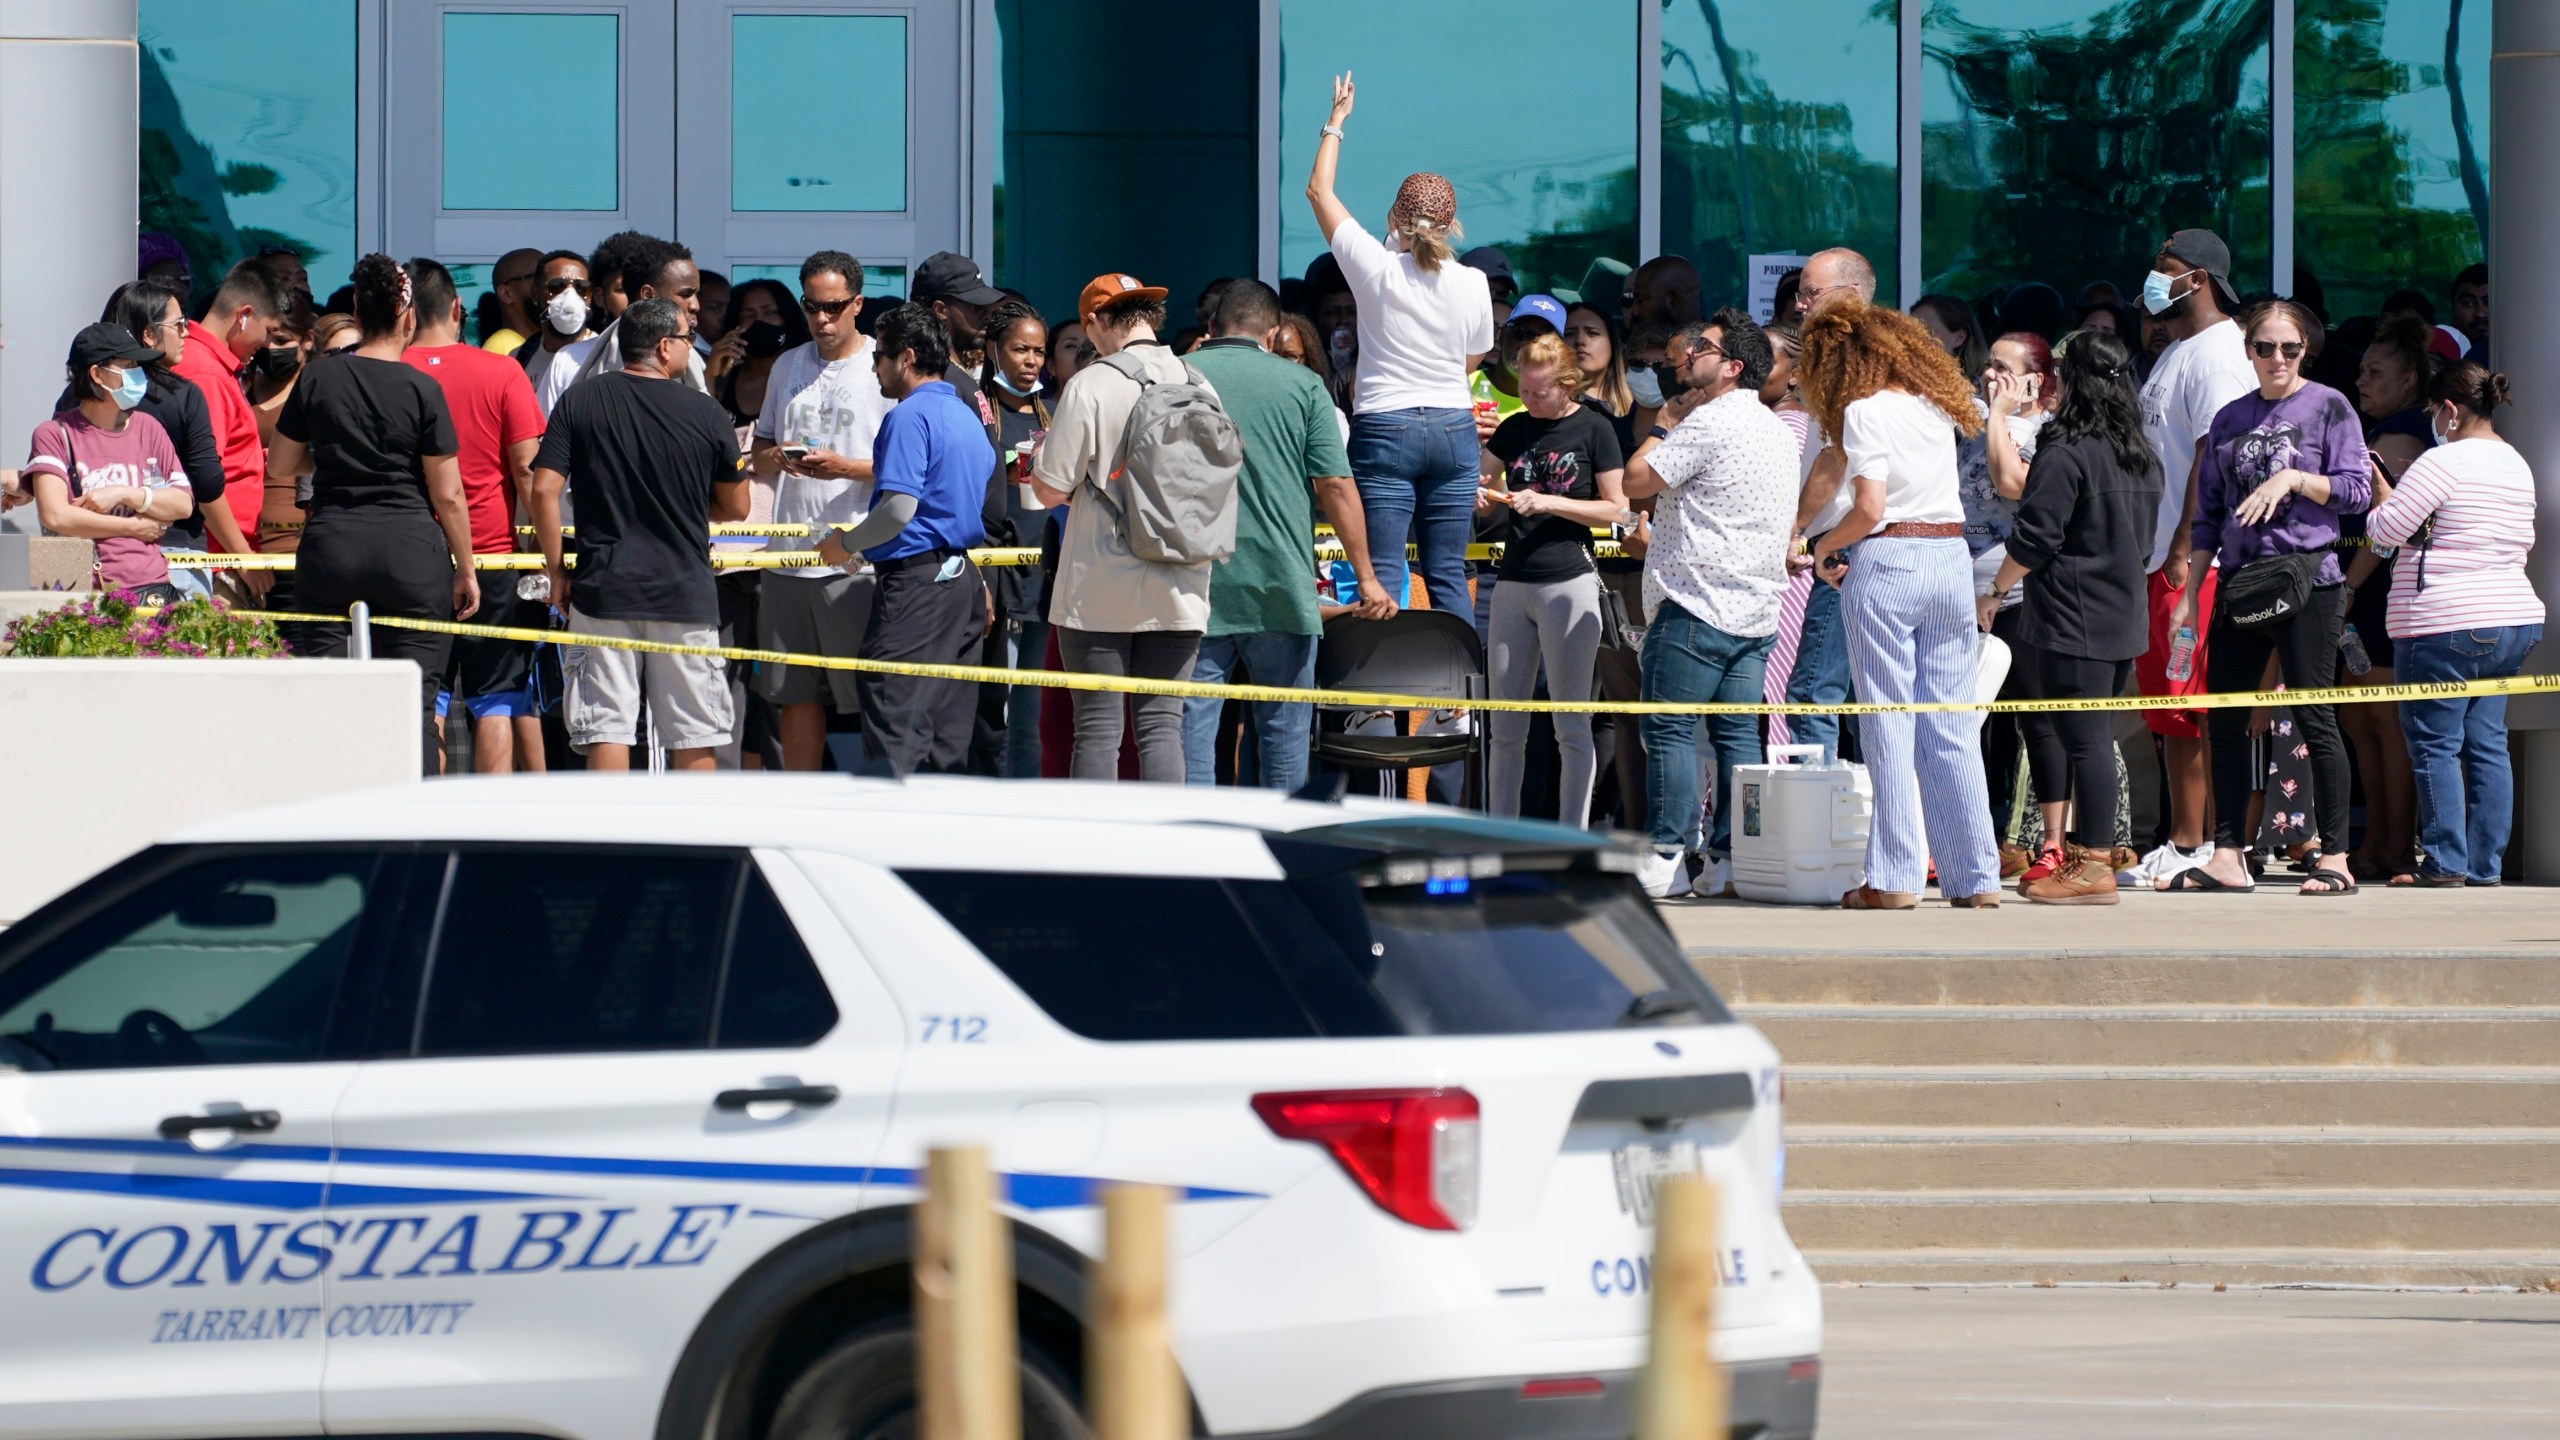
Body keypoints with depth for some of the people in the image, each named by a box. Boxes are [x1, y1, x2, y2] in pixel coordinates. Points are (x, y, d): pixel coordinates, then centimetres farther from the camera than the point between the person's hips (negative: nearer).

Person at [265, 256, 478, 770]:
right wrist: (466, 569, 7)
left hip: (330, 548, 2)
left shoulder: (318, 378, 2)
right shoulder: (421, 390, -5)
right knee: (414, 704, 1)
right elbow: (447, 495, -3)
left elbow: (280, 467, 11)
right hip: (412, 553, -2)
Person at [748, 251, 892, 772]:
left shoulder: (883, 368, -1)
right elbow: (759, 453, 21)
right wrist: (773, 458, -2)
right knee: (793, 695, 8)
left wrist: (846, 467, -18)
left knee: (869, 695, -6)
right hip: (788, 553, 5)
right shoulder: (787, 367, 16)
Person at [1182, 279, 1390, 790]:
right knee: (1284, 728, 9)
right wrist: (1366, 577, 2)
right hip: (1281, 589, 0)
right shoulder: (1301, 384, 1)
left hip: (1196, 588, 0)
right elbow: (1335, 485, -3)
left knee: (1193, 727, 1)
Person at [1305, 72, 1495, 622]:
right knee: (1448, 575, 6)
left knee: (1383, 573, -6)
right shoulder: (1473, 285, -1)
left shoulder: (1376, 268, -6)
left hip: (1385, 427, -3)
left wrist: (1336, 121, 19)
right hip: (1453, 428, 3)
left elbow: (1319, 191, 7)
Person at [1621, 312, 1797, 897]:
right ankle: (1732, 859, 2)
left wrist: (1664, 424, 3)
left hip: (1697, 603, -8)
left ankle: (1665, 858, -7)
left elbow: (1636, 481, -10)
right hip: (1758, 608, 8)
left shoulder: (1709, 421, -12)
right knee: (1738, 733, 6)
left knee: (1670, 730, -5)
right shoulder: (1778, 431, 17)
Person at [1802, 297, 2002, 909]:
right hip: (1951, 557, 6)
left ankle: (1894, 877, -3)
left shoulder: (1865, 410, -7)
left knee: (1889, 726, -2)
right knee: (1953, 728, 7)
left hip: (1888, 561, -6)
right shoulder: (1935, 406, 12)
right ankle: (1974, 876, 6)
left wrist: (1824, 548, 1)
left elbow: (1869, 507, -15)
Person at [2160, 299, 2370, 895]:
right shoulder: (2230, 420, 15)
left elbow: (2356, 489, -5)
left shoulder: (2328, 407, 1)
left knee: (2314, 720, -6)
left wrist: (2294, 479, -17)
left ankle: (2335, 858, -2)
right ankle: (2227, 857, 7)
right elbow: (2210, 515, 17)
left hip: (2306, 581, -5)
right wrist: (2190, 593, 12)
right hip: (2239, 585, 5)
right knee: (2224, 721, 3)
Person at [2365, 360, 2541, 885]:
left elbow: (2387, 529, -14)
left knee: (2435, 743, -1)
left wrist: (2379, 497, 6)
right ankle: (2487, 862, 8)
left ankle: (2446, 860, -4)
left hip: (2445, 625, -8)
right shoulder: (2516, 465, 12)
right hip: (2513, 620, 8)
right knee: (2487, 743, 9)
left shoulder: (2445, 462, -14)